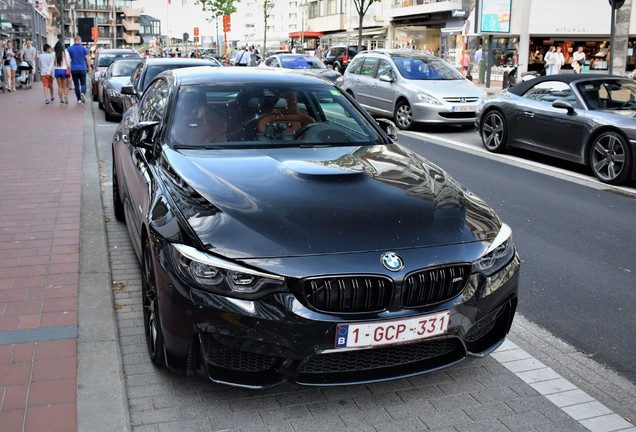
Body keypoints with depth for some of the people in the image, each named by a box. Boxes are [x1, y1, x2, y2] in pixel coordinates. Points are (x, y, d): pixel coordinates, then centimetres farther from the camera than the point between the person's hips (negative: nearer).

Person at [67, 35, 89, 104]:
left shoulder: (70, 49, 2)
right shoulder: (84, 48, -3)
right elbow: (87, 59, -1)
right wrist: (88, 67, 11)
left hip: (74, 69, 1)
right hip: (82, 69, -1)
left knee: (76, 85, 8)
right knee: (83, 84, 4)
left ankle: (79, 99, 8)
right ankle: (83, 93, -25)